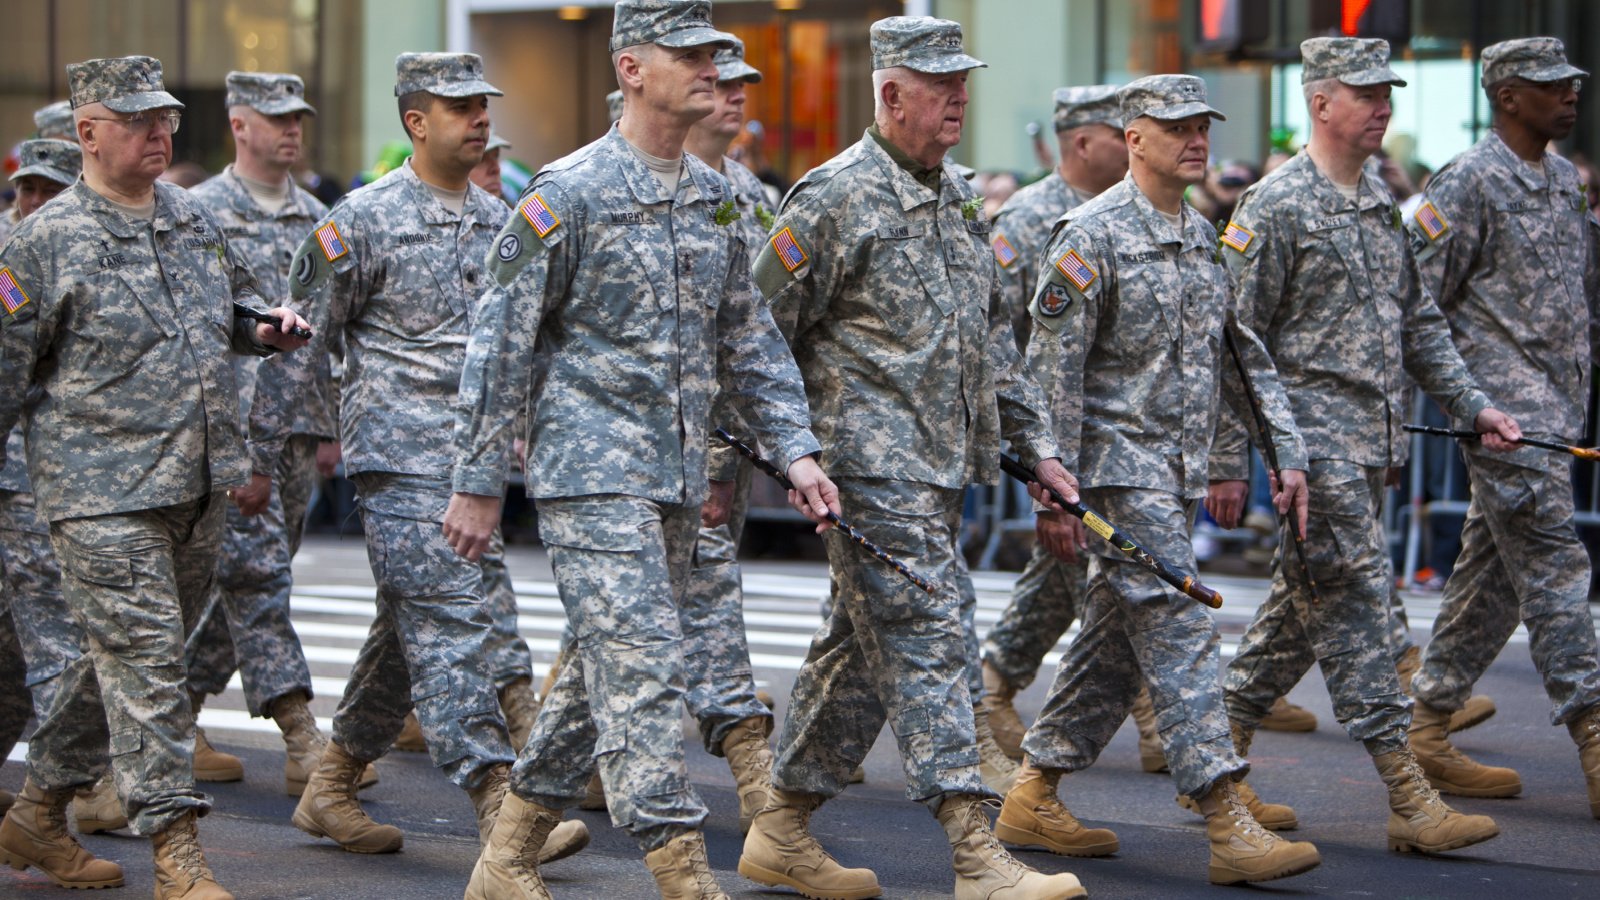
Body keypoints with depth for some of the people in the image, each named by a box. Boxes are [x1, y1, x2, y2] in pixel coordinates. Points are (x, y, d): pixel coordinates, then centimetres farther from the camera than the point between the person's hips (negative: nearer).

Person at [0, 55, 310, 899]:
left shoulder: (196, 221, 13)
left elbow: (236, 300, 29)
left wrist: (267, 326, 7)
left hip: (197, 485, 7)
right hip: (102, 491, -7)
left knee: (126, 660, 14)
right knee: (144, 658, -10)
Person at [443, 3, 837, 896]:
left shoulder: (716, 199, 11)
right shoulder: (569, 194, -10)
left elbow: (751, 338, 18)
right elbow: (502, 344, -7)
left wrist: (795, 448, 6)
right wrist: (478, 483, -7)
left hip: (678, 480, 8)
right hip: (592, 469, -8)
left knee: (608, 666, 13)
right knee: (644, 662, -13)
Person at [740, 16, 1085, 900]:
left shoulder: (959, 198, 15)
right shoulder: (834, 198, -10)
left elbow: (992, 337, 22)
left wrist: (1037, 448, 16)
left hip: (941, 465, 9)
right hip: (874, 465, -9)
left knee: (861, 648, 13)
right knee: (926, 643, -12)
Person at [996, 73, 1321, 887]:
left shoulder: (1203, 237, 13)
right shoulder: (1092, 237, -11)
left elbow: (1244, 353, 18)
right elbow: (1053, 371, -13)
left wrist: (1286, 450, 9)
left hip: (1180, 469, 8)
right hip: (1120, 463, -8)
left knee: (1116, 641, 12)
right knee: (1178, 630, -12)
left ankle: (1034, 797, 21)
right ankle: (1229, 826, -15)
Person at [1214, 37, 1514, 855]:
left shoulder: (1381, 202, 16)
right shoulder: (1276, 206, -10)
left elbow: (1418, 321, 22)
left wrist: (1473, 405, 12)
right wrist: (1227, 460, -12)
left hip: (1375, 442, 8)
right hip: (1315, 439, -8)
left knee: (1303, 606, 13)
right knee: (1355, 603, -9)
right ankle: (1408, 800, -10)